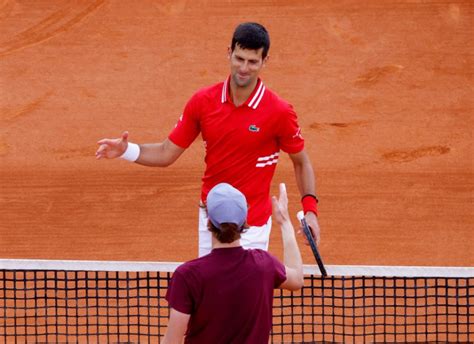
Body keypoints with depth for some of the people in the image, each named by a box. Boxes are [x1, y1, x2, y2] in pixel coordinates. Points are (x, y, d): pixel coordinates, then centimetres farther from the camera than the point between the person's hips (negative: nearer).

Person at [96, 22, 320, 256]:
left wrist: (310, 210, -9)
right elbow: (167, 153, 1)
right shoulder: (203, 102, -5)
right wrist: (127, 150, -16)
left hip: (251, 227, -4)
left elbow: (301, 162, 1)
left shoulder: (279, 112, -14)